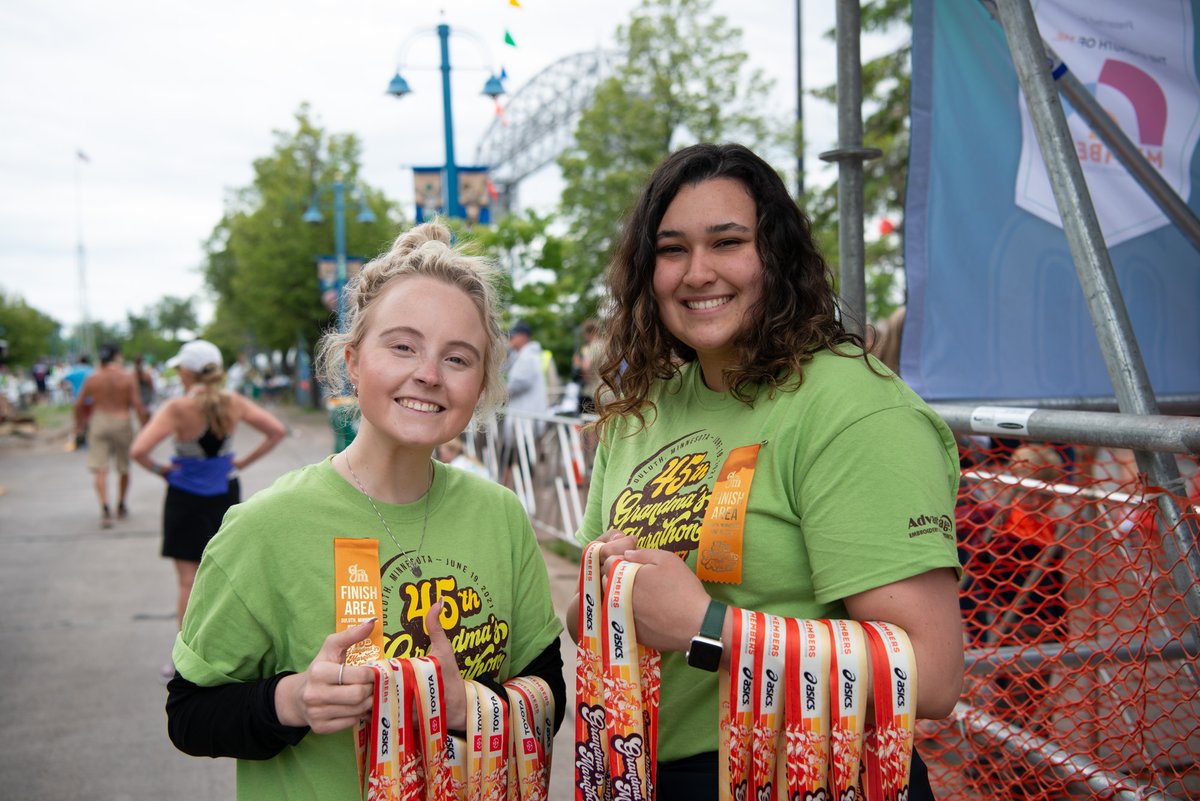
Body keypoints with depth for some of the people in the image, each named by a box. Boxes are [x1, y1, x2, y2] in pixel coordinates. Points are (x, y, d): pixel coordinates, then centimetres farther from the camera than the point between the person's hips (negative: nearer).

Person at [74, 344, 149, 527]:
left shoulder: (91, 379, 0)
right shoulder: (127, 378, -5)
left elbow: (78, 405, 4)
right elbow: (137, 405, -10)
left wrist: (79, 426, 18)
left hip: (98, 423, 1)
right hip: (121, 422, 0)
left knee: (99, 469, -2)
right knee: (124, 467, 16)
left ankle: (105, 507, -19)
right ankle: (121, 507, 29)